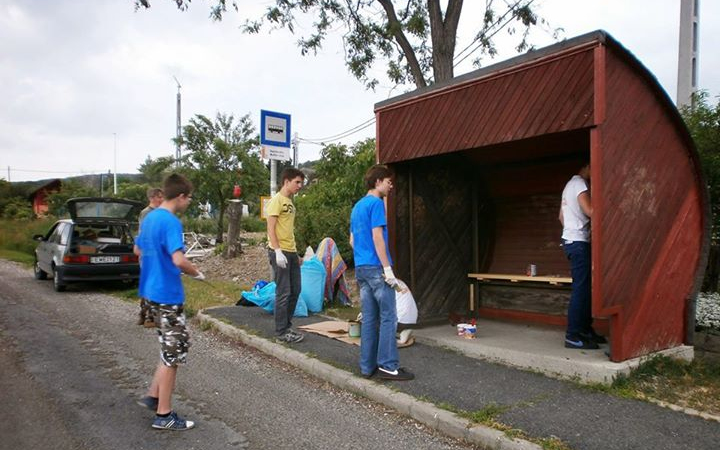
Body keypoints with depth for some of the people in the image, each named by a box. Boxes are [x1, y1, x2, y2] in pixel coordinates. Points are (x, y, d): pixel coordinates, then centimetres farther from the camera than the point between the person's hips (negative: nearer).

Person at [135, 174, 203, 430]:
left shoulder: (149, 218, 9)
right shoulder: (171, 222, -20)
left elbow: (138, 250, 23)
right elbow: (179, 260, -30)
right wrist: (197, 273, -13)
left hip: (151, 291, 9)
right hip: (167, 295, -9)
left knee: (172, 348, 22)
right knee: (173, 353, 2)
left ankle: (153, 395, 26)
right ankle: (163, 415, 12)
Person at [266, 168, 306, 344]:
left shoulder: (290, 202, 17)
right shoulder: (276, 200, -9)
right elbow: (271, 228, -15)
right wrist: (278, 251, -22)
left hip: (291, 252, 9)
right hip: (280, 252, -9)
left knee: (295, 291, 13)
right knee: (283, 293, -5)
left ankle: (286, 326, 24)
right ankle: (281, 333, 4)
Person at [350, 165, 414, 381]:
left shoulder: (357, 206, 18)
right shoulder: (376, 203, -9)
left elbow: (352, 240, 21)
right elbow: (377, 237, -17)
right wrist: (388, 268, -16)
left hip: (360, 268, 9)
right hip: (376, 267, -9)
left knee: (369, 318, 10)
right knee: (388, 317, -3)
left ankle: (367, 366, 13)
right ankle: (388, 365, 0)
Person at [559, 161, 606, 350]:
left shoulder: (571, 184, 21)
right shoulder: (580, 184, -10)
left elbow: (561, 217, 24)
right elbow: (590, 211, -22)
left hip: (571, 240, 10)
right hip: (578, 242, -10)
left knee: (585, 288, 12)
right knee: (580, 289, -11)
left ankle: (585, 329, 18)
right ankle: (573, 336, -10)